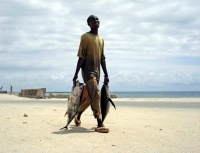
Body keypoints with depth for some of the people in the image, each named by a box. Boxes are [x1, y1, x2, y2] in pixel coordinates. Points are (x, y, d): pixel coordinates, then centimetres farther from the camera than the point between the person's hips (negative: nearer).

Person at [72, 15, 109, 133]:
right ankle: (100, 124, -17)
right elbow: (81, 57, -9)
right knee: (96, 95, -17)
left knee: (89, 97, 14)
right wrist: (76, 74, -13)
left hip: (97, 72, 7)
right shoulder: (85, 37, -4)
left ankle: (78, 116, 34)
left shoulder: (101, 39, 16)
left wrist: (106, 74, 12)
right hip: (88, 70, -7)